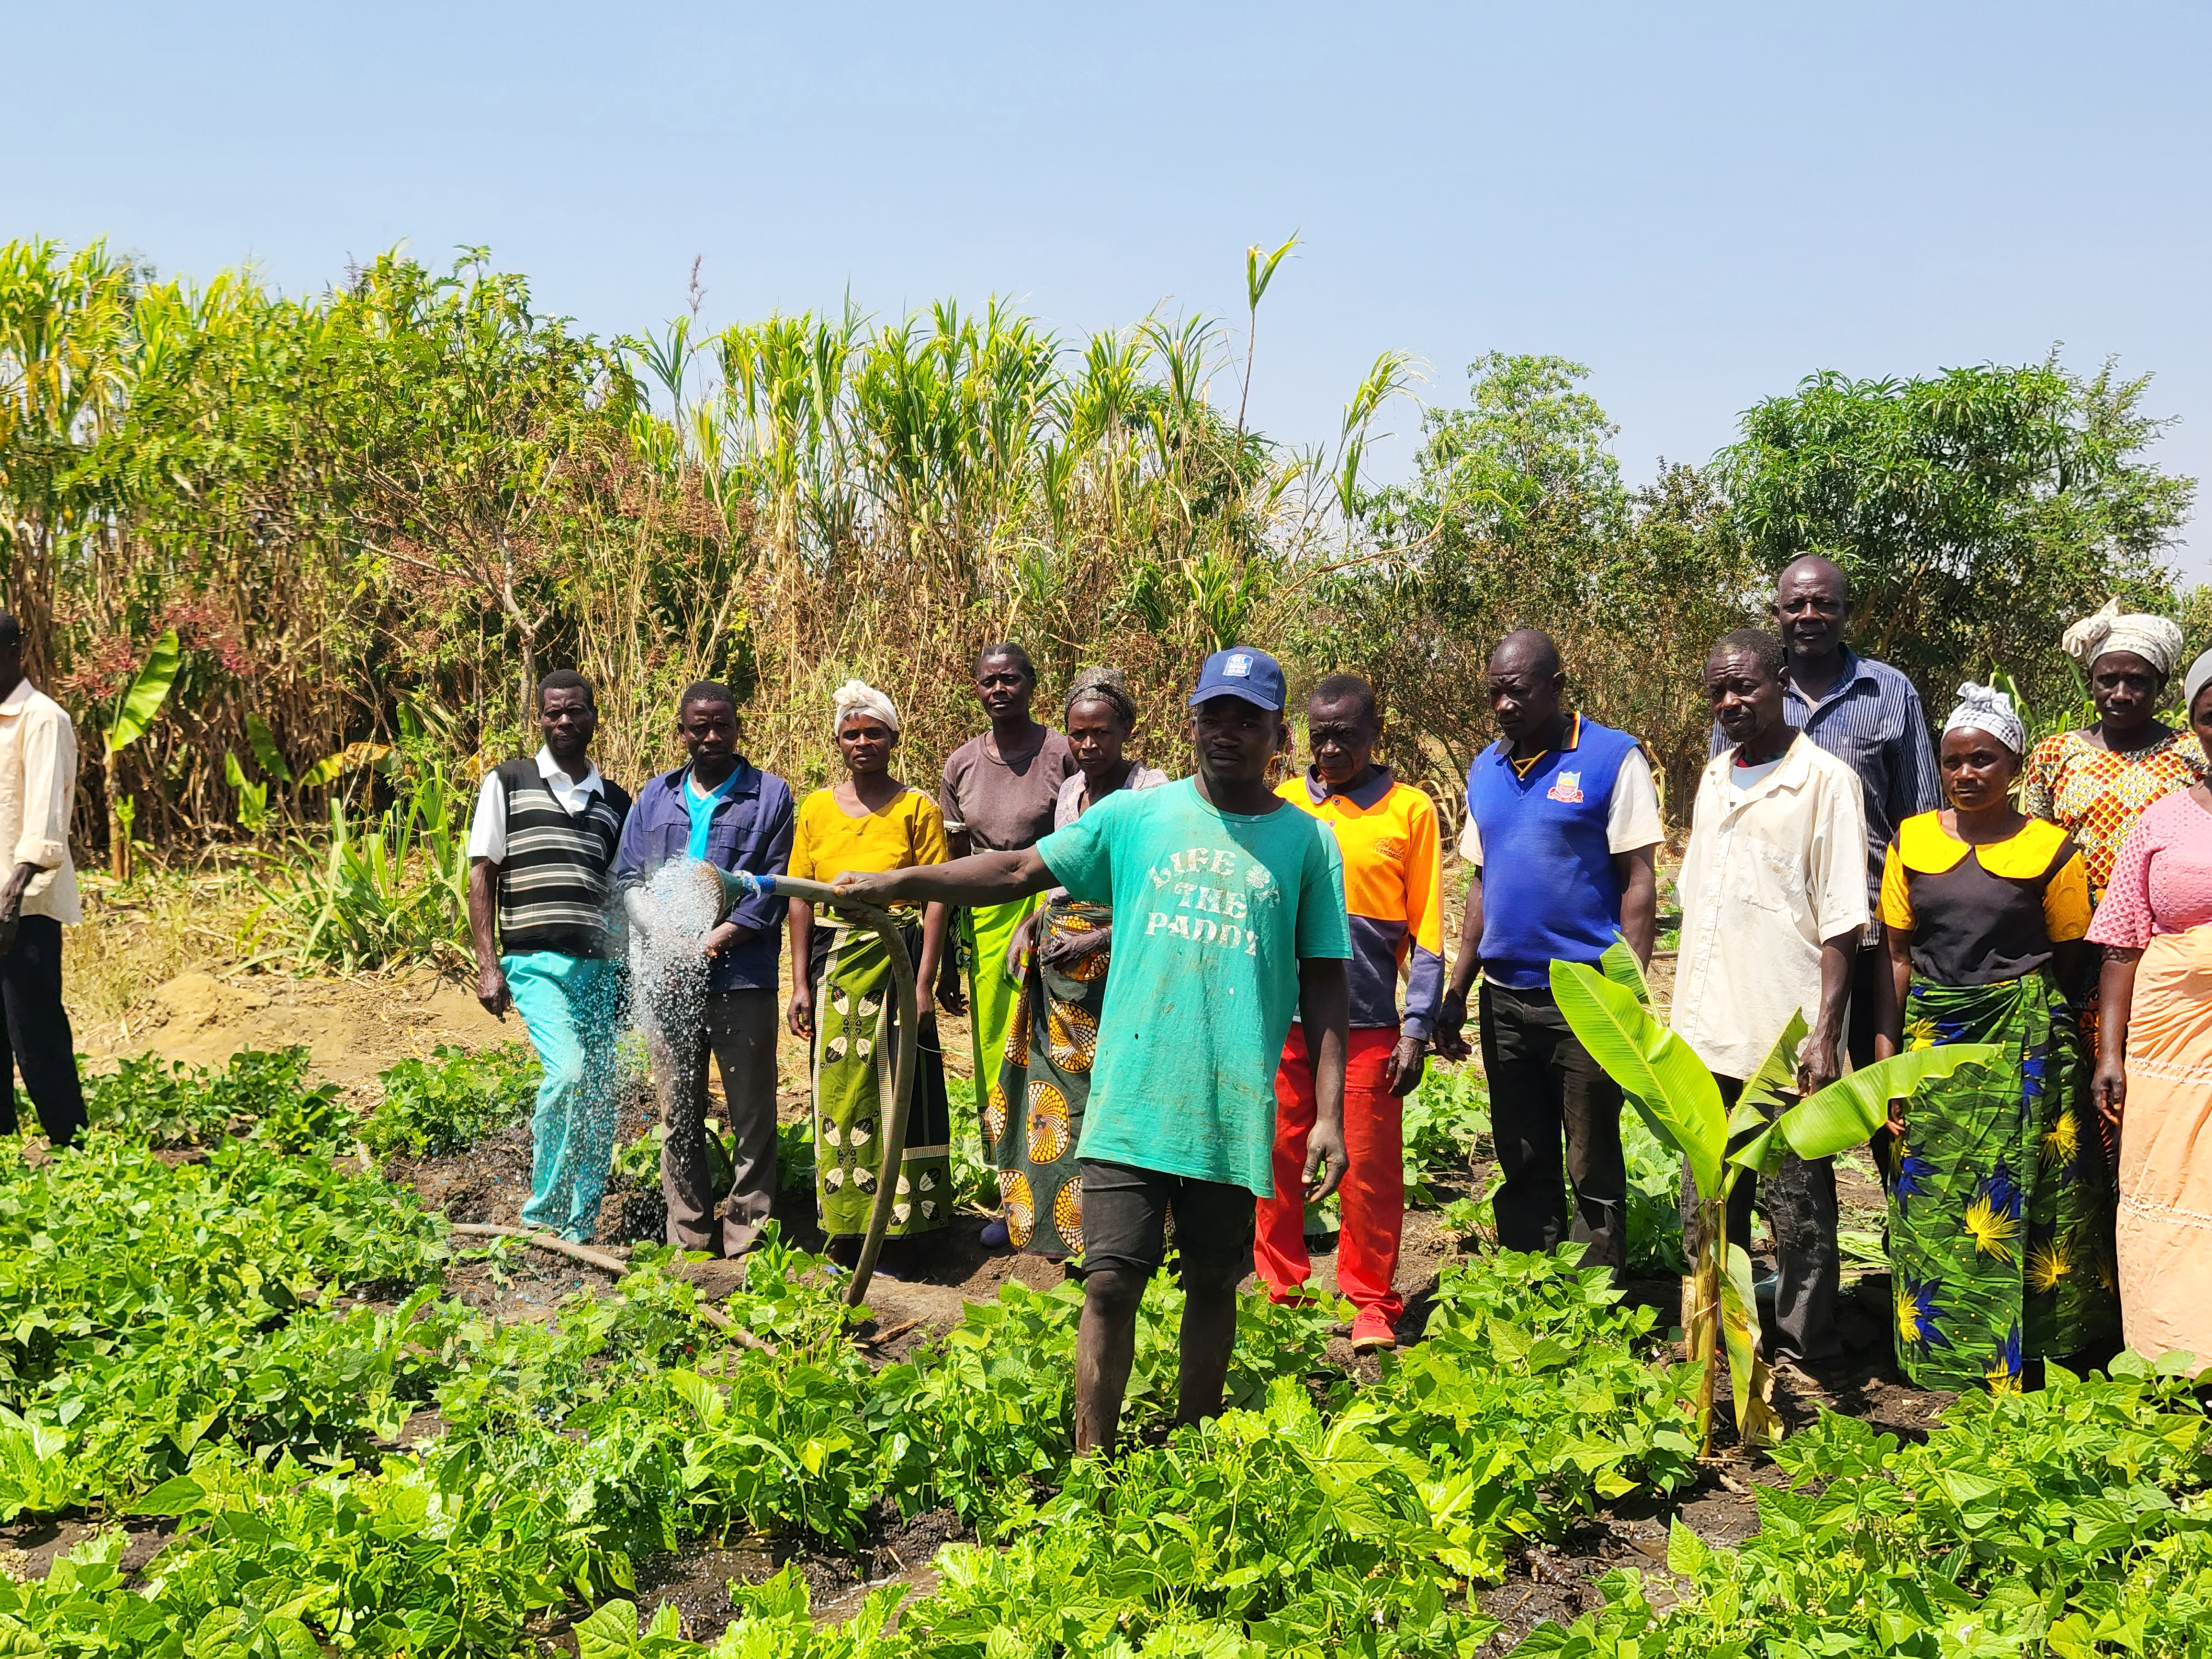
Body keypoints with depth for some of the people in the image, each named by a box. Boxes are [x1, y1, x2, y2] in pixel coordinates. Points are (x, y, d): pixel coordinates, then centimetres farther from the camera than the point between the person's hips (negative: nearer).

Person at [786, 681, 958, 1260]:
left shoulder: (917, 808, 0)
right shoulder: (817, 807, 8)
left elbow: (937, 899, -4)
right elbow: (800, 899, 8)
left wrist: (922, 985, -10)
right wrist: (801, 984, 3)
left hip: (897, 959, -2)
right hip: (835, 966, 2)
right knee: (839, 1090, 3)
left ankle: (898, 1221, 8)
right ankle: (846, 1226, 12)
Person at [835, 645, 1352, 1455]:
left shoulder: (1308, 842, 3)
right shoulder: (1135, 816, 4)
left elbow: (1325, 984, 4)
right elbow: (1019, 870, 4)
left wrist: (1329, 1114, -1)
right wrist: (894, 884, -5)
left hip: (1235, 1111, 1)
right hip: (1130, 1101, 0)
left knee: (1212, 1286, 13)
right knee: (1111, 1285, -3)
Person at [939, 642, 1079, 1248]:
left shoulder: (1062, 754, -5)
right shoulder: (962, 764, 7)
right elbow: (954, 864, 11)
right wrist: (947, 962, 11)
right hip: (985, 921, 4)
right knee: (995, 1062, 8)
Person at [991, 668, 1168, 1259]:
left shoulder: (1151, 790, -10)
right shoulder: (1070, 789, 13)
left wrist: (1099, 941, -19)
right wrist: (1031, 923, 8)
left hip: (1118, 964, -7)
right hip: (1058, 960, 7)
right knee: (1058, 1091, 10)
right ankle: (1056, 1228, 21)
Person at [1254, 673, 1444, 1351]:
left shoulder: (1410, 810, 2)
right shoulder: (1278, 805, 7)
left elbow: (1425, 931, 2)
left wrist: (1417, 1029, -3)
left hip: (1367, 1022, -2)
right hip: (1281, 1016, 2)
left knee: (1368, 1168, 3)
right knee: (1278, 1160, 7)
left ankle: (1370, 1305, 18)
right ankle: (1279, 1290, 23)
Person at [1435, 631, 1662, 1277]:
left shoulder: (1612, 758, -7)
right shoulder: (1486, 769, 10)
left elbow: (1638, 882, -9)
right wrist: (1457, 991, 11)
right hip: (1504, 1000, 6)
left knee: (1594, 1175, 3)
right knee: (1523, 1169, 14)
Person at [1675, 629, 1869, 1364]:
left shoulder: (1825, 780, -7)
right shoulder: (1713, 778, 13)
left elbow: (1841, 922, -10)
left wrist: (1825, 1034, -16)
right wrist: (1683, 1020, 15)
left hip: (1786, 1043, -6)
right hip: (1707, 1039, 7)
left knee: (1798, 1210, 3)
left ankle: (1804, 1354, 15)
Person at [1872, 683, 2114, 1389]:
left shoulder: (2050, 850, -2)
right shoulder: (1913, 840, 5)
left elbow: (2071, 959, 5)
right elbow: (1896, 954, 4)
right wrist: (1886, 1053, 0)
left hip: (2022, 1043, -2)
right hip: (1930, 1041, 3)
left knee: (2016, 1205, 1)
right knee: (1929, 1206, 5)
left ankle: (2016, 1359, 14)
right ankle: (1936, 1350, 18)